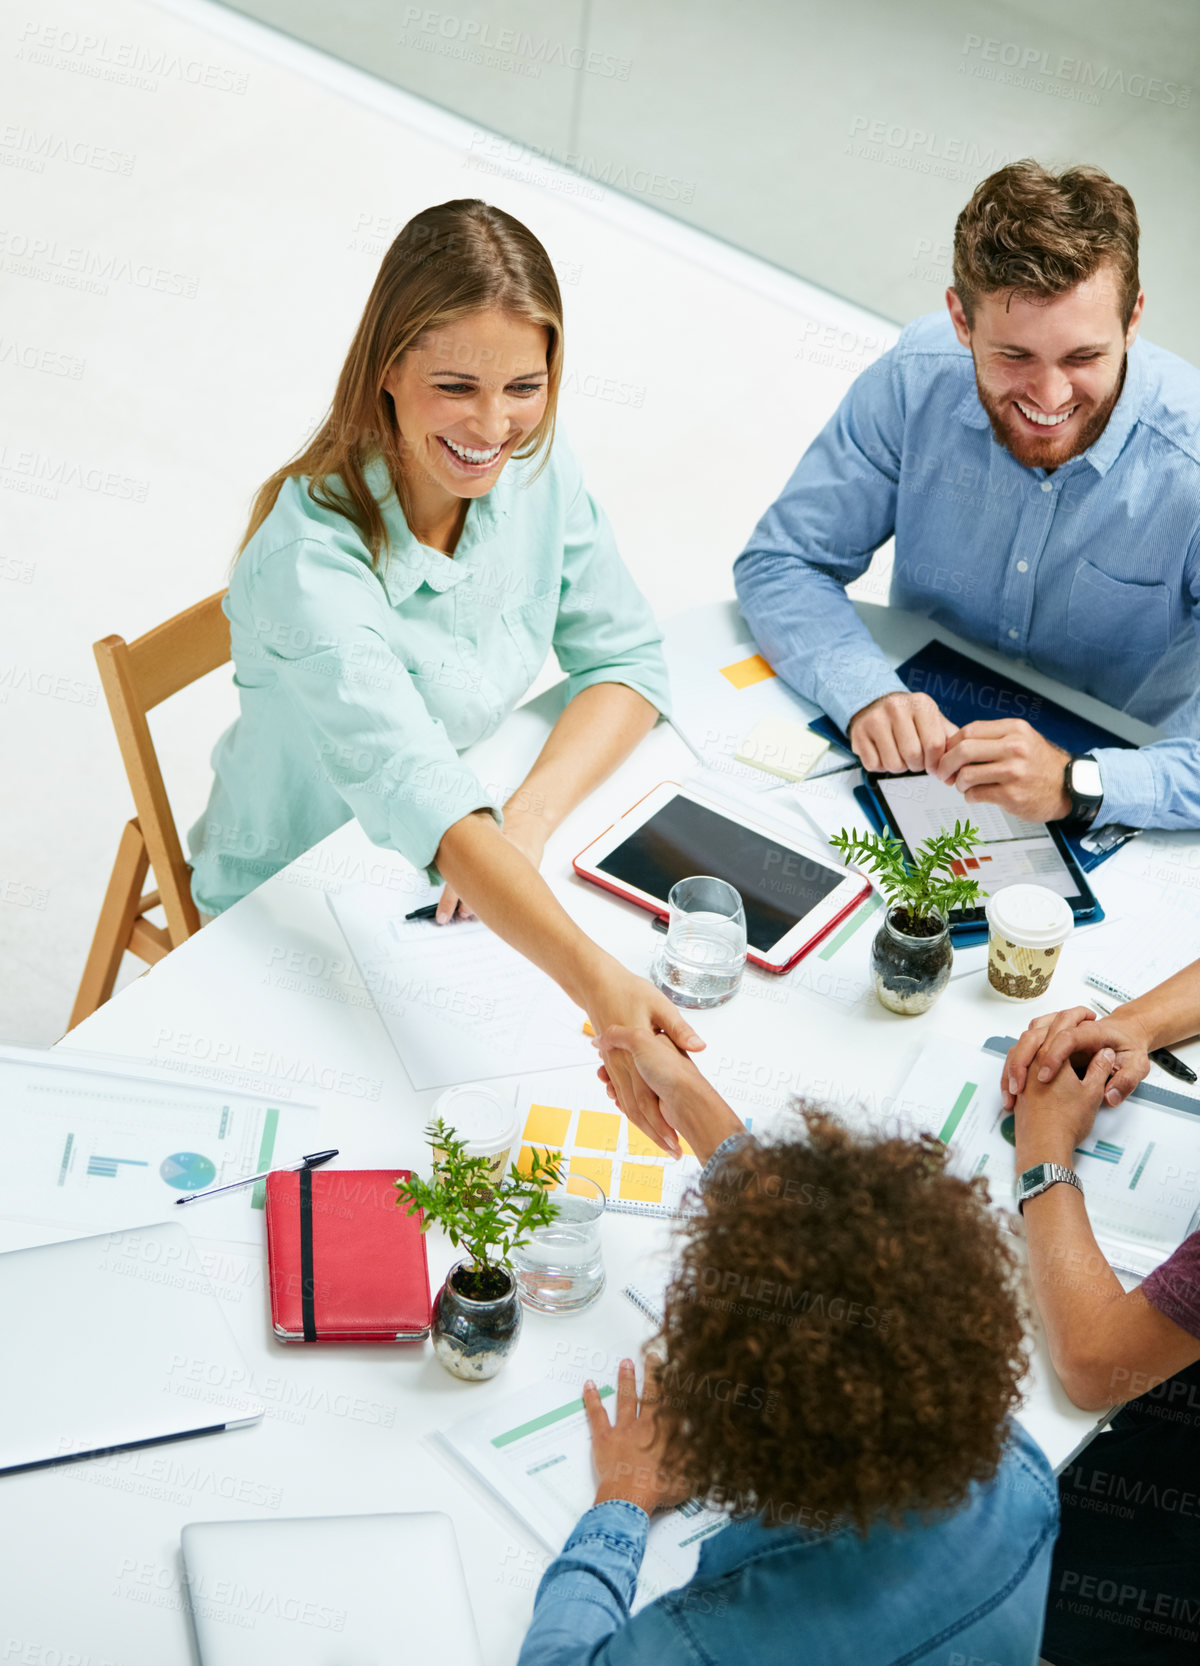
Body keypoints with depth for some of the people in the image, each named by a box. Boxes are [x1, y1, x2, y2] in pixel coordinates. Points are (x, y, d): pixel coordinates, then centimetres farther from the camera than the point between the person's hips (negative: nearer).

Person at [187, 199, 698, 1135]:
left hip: (478, 870, 6)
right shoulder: (310, 563, -34)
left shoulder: (534, 464, -14)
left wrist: (530, 815, -25)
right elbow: (423, 801, -46)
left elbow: (625, 657, -6)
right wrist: (598, 986, -60)